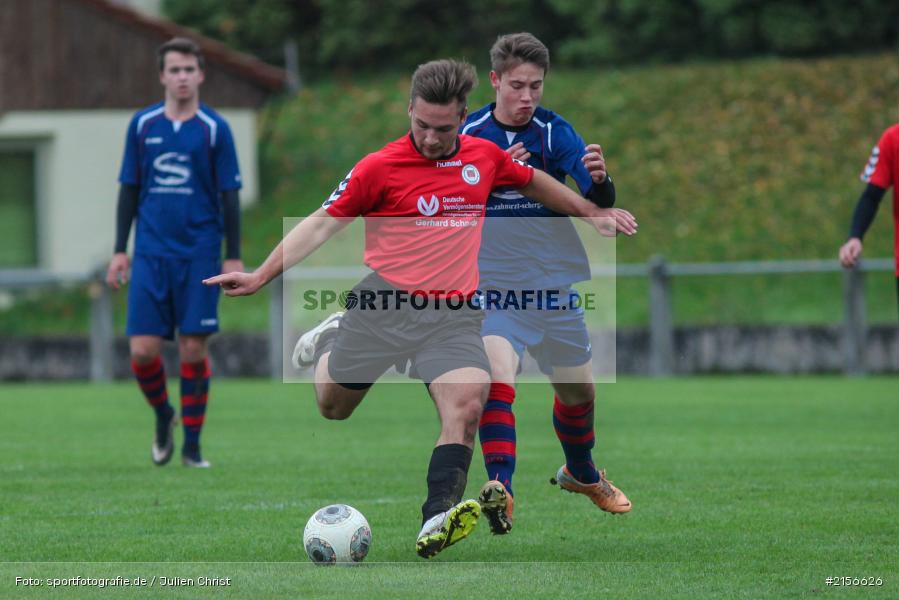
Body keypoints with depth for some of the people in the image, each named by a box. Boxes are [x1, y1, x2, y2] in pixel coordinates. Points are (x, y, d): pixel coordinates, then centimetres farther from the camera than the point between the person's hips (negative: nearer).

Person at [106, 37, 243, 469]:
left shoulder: (214, 129, 0)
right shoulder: (142, 125, 7)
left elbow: (229, 195, 2)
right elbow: (129, 189, 12)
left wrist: (233, 256, -3)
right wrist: (119, 250, 7)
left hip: (199, 255, -2)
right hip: (150, 253, 2)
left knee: (193, 348, -3)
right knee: (142, 349, -6)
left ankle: (192, 445, 8)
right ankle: (163, 415, 22)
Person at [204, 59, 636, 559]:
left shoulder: (484, 157, 6)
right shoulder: (380, 167, -6)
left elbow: (534, 181, 27)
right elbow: (321, 225, -2)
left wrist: (592, 213, 33)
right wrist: (260, 277, -8)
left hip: (455, 314, 2)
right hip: (385, 305, -2)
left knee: (467, 405, -24)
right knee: (332, 406, 12)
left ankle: (437, 522, -33)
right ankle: (329, 341, 46)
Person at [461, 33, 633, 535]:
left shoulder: (554, 132, -5)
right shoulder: (469, 134, -5)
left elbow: (600, 203, -16)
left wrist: (600, 181, -41)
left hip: (555, 284, 2)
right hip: (493, 283, -2)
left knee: (579, 390, 16)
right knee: (498, 379, -27)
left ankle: (582, 474, 45)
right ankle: (501, 491, -34)